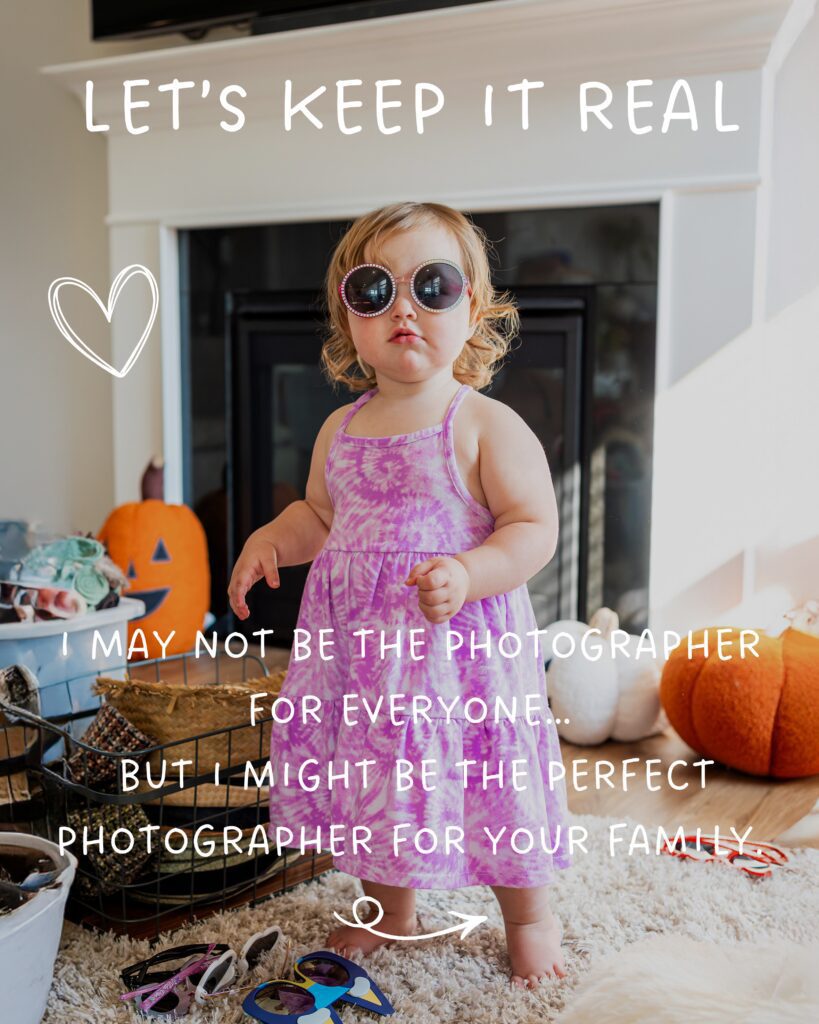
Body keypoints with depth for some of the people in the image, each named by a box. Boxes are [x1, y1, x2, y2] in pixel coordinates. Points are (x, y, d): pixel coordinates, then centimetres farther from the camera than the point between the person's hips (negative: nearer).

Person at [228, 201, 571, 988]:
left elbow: (534, 527, -12)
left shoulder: (486, 426, -10)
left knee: (486, 778, 6)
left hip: (457, 642, -5)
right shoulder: (340, 431, 8)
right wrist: (273, 539, 4)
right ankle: (390, 911, 42)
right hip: (359, 643, 6)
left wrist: (469, 575, -27)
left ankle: (529, 914, 33)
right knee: (370, 779, 17)